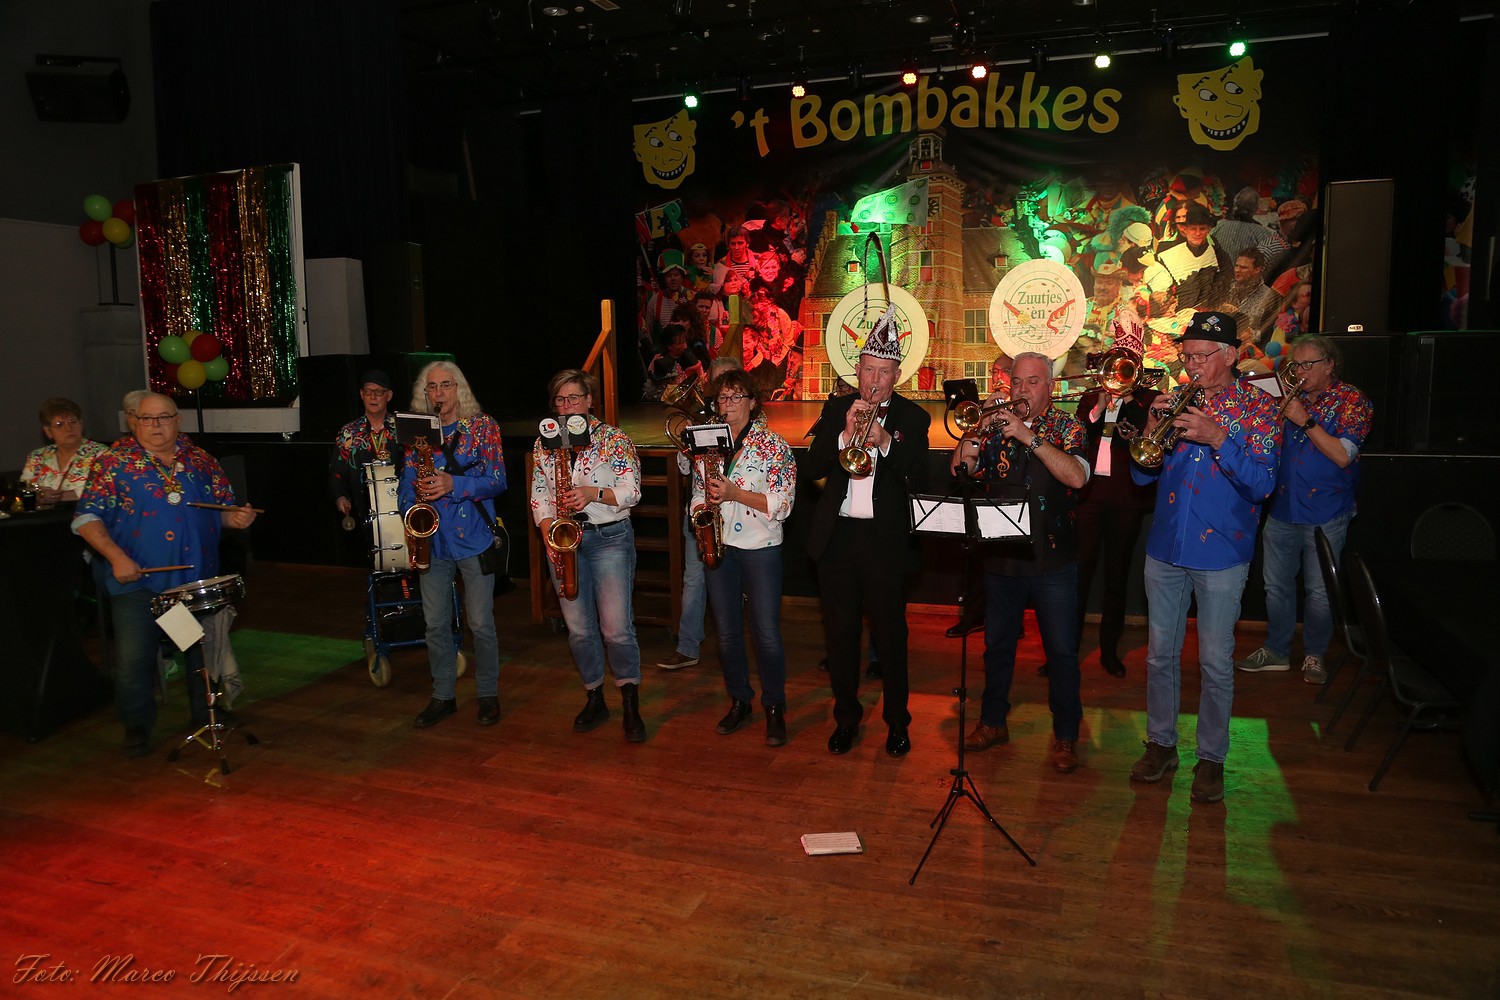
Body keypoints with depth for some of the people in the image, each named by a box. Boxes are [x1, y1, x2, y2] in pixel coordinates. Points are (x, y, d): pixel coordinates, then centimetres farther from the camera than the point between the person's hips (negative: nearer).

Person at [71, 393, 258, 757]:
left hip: (198, 578, 3)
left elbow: (224, 508, 13)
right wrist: (116, 557, -18)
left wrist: (237, 516, -11)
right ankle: (136, 727, 21)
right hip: (138, 581, -3)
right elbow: (86, 518, -5)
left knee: (204, 652, 13)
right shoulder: (114, 462, -2)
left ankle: (207, 716, 32)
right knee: (133, 658, -1)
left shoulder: (200, 460, 8)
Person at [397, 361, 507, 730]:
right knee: (435, 623, 10)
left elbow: (497, 480, -8)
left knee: (480, 623, 1)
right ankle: (442, 697, 24)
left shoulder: (482, 425, -1)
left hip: (473, 538, -4)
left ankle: (488, 695, 17)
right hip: (432, 539, 4)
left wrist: (454, 485, -21)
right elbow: (407, 483, 9)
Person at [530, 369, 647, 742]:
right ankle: (594, 700, 24)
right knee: (578, 628, 9)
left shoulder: (615, 439, -1)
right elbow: (539, 494, 9)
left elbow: (632, 491, -5)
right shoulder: (545, 443, 10)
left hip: (610, 538, -4)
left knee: (616, 627, -8)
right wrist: (548, 531, -7)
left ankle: (631, 707, 5)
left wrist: (593, 493, -21)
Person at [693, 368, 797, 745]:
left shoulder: (773, 444, -6)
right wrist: (702, 509, -5)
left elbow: (783, 503, -11)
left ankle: (775, 708, 15)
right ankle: (739, 700, 27)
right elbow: (698, 492, 17)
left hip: (760, 549, -4)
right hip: (719, 547, 5)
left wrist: (734, 493, -20)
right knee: (727, 631, 11)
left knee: (767, 633, -1)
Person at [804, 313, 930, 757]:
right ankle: (846, 716, 26)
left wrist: (885, 441, -27)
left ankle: (897, 719, 22)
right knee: (840, 631, 10)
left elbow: (917, 473, -12)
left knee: (890, 633, 5)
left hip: (885, 538, -2)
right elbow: (813, 466, -3)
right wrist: (845, 434, -18)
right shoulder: (836, 409, 7)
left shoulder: (912, 417, 1)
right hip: (836, 536, 2)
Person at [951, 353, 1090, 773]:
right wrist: (975, 430, -18)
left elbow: (1077, 477, -21)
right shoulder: (995, 425, 6)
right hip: (1001, 556, 3)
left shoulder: (1066, 429, -3)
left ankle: (1066, 735, 19)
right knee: (997, 644, 15)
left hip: (1052, 560, -3)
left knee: (1061, 651, 3)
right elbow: (959, 470, -2)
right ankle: (993, 721, 32)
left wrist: (1028, 436, -25)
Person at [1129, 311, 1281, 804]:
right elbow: (1141, 474, 5)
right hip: (1165, 547, 4)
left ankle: (1211, 756, 20)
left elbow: (1261, 484, -14)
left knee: (1216, 662, 4)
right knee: (1160, 654, 12)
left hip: (1221, 553, -3)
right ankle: (1161, 743, 27)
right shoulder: (1175, 400, 7)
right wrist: (1152, 429, -13)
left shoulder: (1258, 406, -3)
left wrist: (1218, 437, -26)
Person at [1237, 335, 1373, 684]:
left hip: (1324, 514, -5)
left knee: (1319, 591, 2)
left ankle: (1314, 655, 19)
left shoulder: (1352, 402, -4)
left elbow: (1342, 455, -16)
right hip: (1282, 509, 5)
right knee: (1276, 584, 12)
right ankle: (1276, 650, 25)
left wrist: (1306, 421, -20)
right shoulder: (1291, 397, 10)